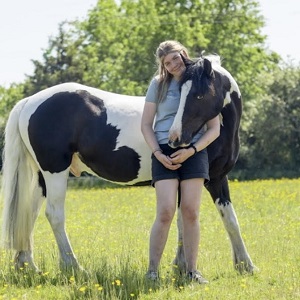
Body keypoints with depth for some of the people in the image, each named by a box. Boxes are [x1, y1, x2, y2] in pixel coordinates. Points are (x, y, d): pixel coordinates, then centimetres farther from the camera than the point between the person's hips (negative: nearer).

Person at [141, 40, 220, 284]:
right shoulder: (159, 84, 6)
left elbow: (214, 129, 5)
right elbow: (146, 124, 7)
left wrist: (191, 150, -10)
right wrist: (158, 154, -7)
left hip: (194, 152, 1)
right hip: (164, 152, -1)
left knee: (190, 212, -2)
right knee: (166, 212, -11)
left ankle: (192, 270, 6)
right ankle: (152, 271, -5)